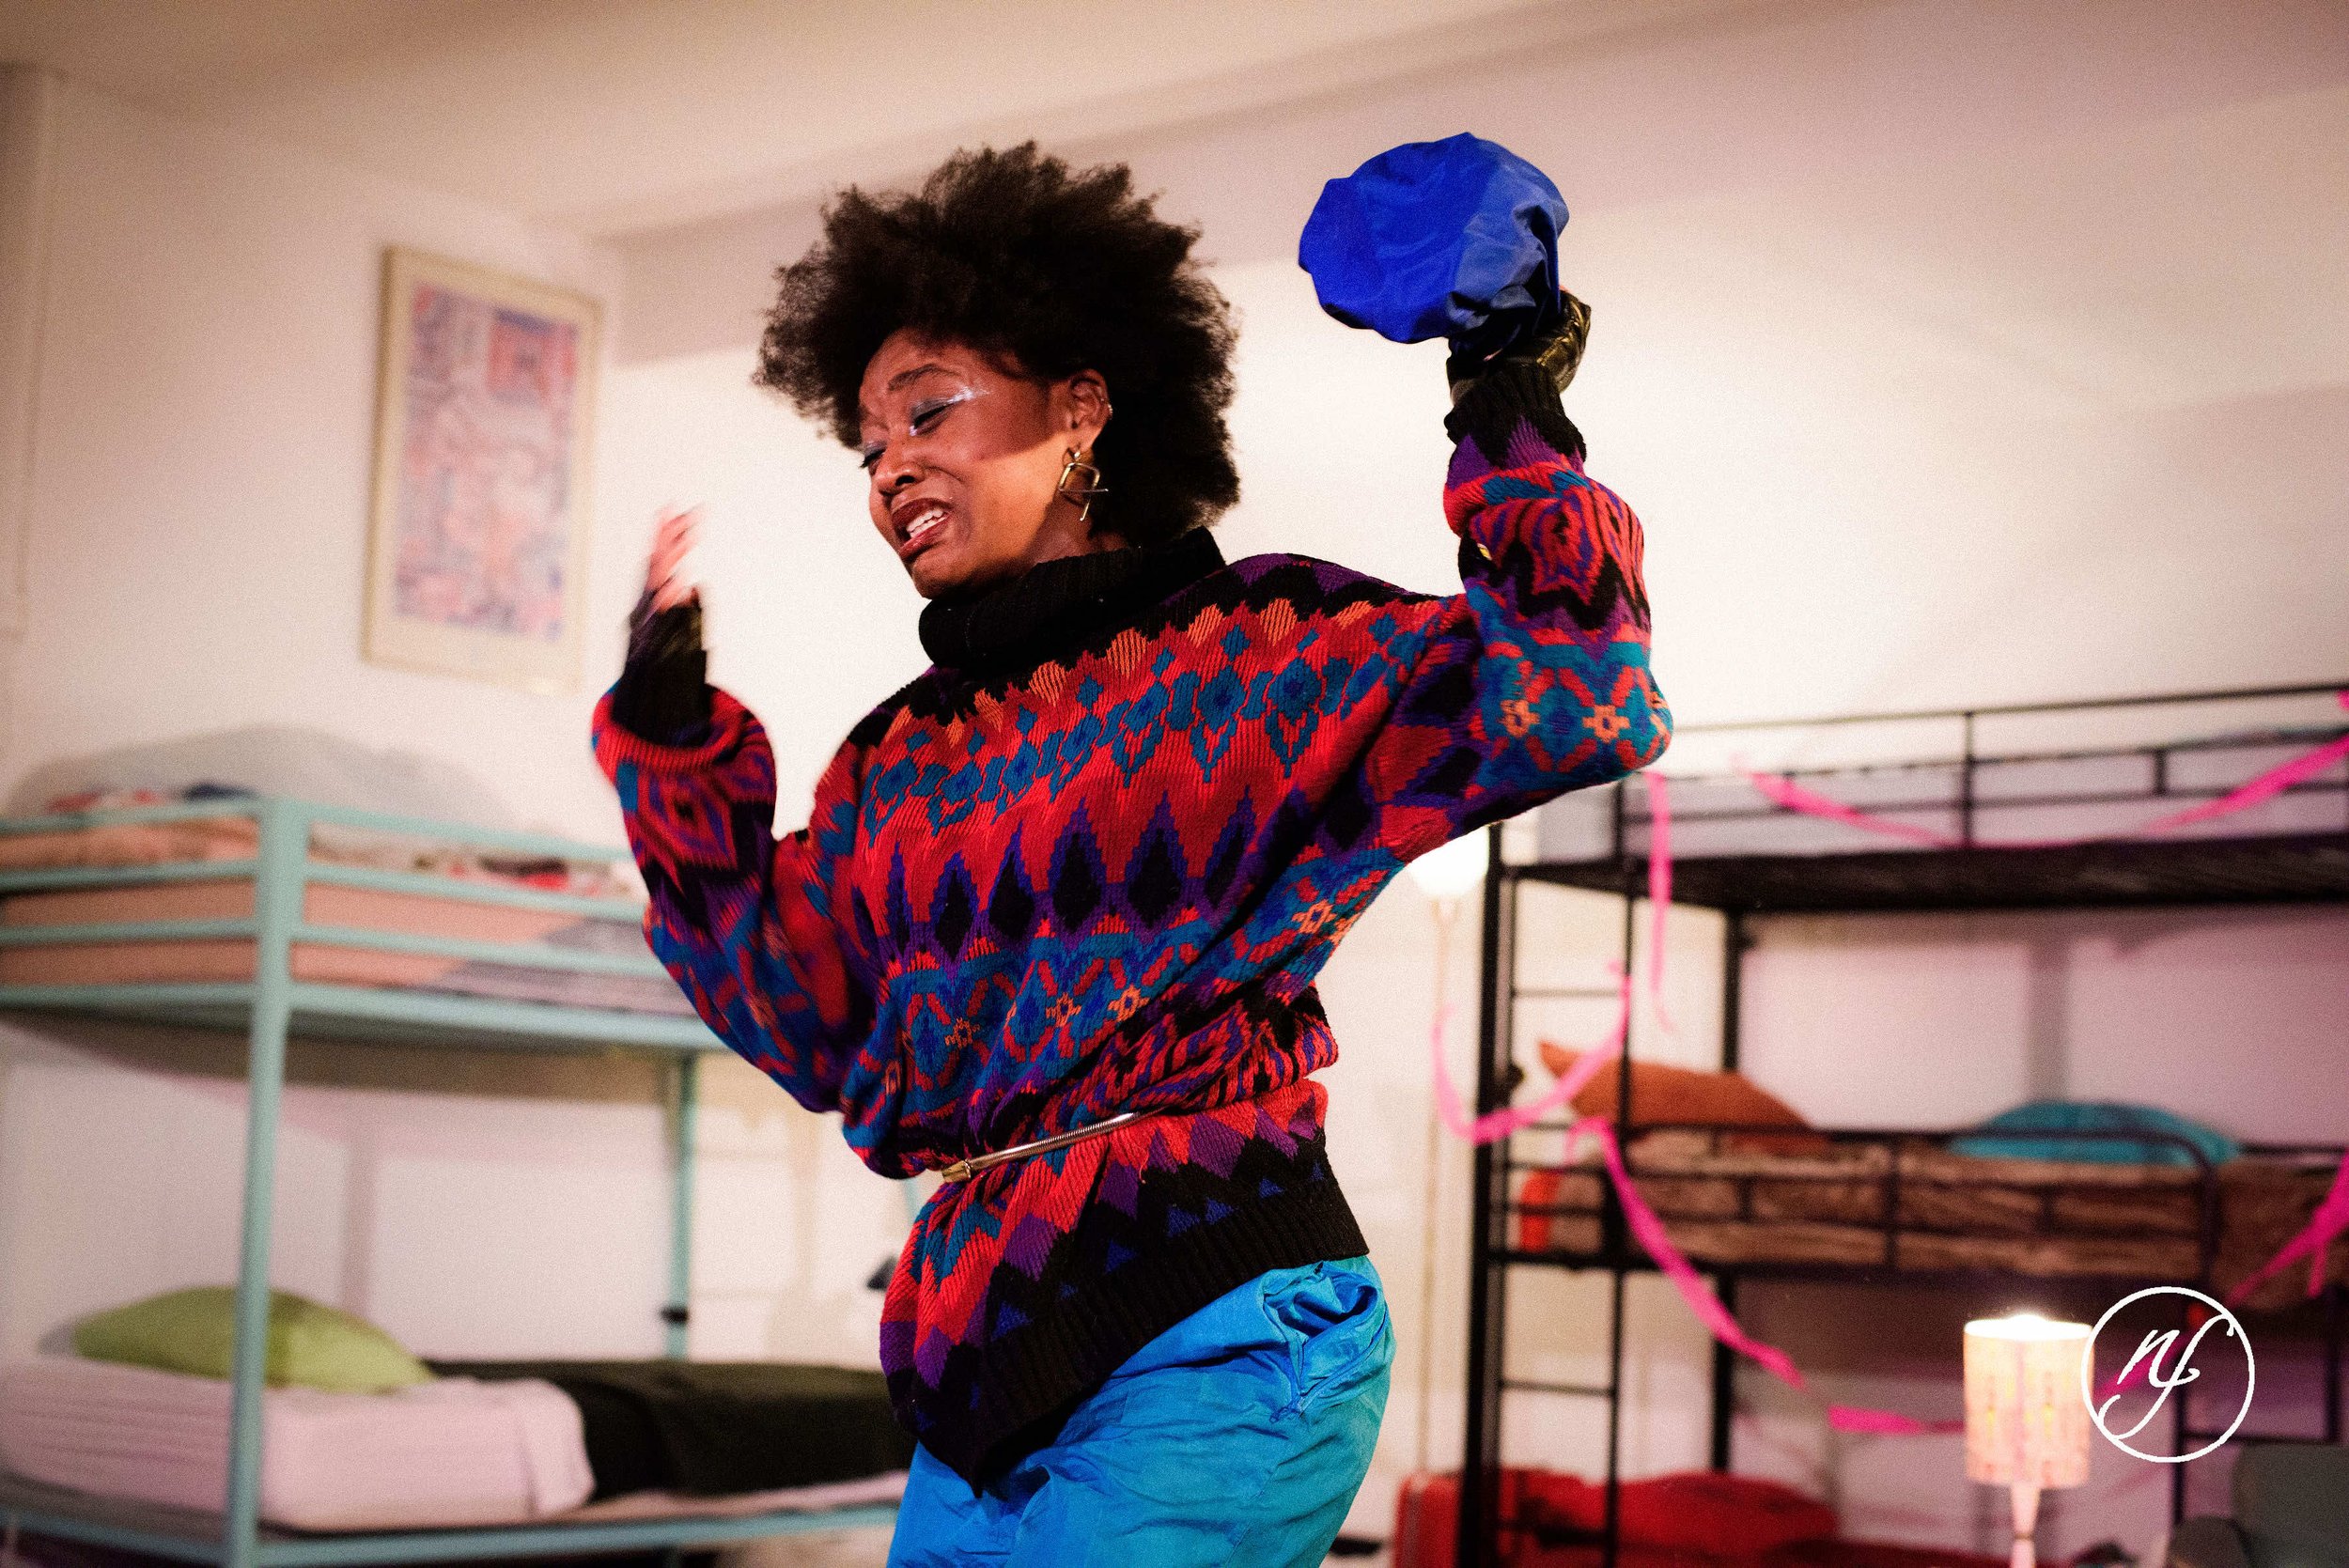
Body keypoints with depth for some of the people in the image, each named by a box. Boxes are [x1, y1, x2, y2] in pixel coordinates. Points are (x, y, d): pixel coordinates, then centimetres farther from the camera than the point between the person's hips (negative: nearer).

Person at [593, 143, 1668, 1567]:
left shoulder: (1251, 650, -2)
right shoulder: (902, 757, 17)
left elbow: (1575, 707, -12)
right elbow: (804, 1025, 15)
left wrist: (1517, 446, -13)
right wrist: (674, 740, 15)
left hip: (1212, 1334, -7)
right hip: (987, 1350, 7)